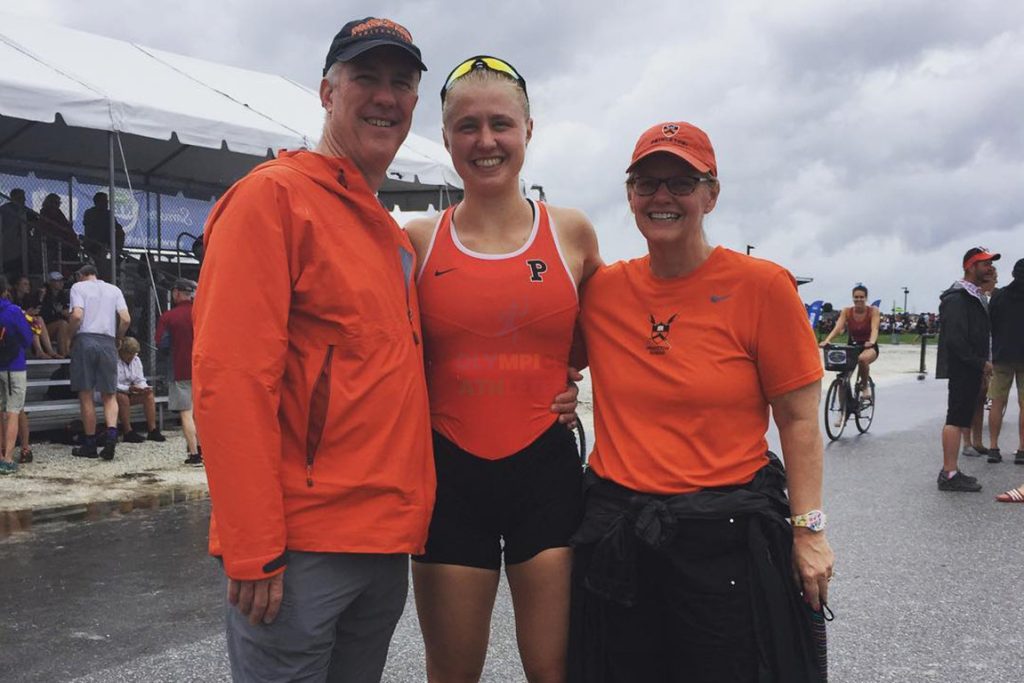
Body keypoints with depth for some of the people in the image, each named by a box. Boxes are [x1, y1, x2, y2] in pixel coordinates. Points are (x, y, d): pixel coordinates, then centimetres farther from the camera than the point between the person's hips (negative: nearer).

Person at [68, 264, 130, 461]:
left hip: (85, 340, -2)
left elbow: (77, 315, -9)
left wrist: (71, 336, 5)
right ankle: (112, 432, -17)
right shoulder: (114, 289, 15)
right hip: (108, 342, 2)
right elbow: (126, 319, 4)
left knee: (85, 395, 4)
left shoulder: (78, 287, 6)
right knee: (109, 395, 7)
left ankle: (90, 445, 7)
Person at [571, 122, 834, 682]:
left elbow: (798, 420, -5)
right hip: (615, 535, 3)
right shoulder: (601, 290, 1)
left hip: (726, 535, -3)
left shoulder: (762, 286, -7)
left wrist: (808, 530, -7)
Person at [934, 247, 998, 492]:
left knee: (961, 419, 11)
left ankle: (950, 471, 16)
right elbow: (955, 340, -22)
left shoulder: (975, 296, 19)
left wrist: (981, 365, 14)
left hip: (971, 370, 10)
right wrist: (981, 363, -16)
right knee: (957, 418, -10)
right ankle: (950, 474, -8)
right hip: (962, 369, -10)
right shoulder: (958, 298, -15)